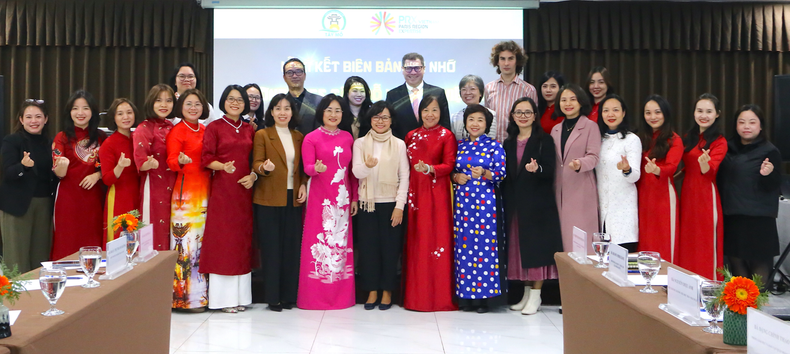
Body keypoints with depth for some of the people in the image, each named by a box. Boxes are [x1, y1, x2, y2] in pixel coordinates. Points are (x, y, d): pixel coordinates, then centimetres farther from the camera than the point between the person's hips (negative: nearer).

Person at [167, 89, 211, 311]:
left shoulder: (205, 131, 14)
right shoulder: (177, 132, -3)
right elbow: (171, 161, -12)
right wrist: (180, 161, -32)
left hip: (205, 190, 6)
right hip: (185, 191, -6)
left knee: (203, 238, 8)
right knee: (187, 240, -7)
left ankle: (202, 292, 16)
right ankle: (186, 296, 0)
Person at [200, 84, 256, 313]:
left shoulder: (249, 130, 13)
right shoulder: (214, 128, 1)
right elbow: (206, 158, -7)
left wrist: (253, 176, -4)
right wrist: (223, 166, -25)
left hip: (245, 189, 4)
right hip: (222, 189, -4)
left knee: (242, 238, 6)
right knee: (222, 238, -3)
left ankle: (240, 295, 14)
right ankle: (224, 297, 4)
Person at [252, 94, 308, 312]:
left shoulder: (299, 137, 13)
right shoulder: (262, 135, 2)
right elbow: (256, 163, -5)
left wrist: (303, 185, 0)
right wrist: (265, 168, -27)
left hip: (293, 198, 4)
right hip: (269, 199, -4)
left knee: (292, 247, 5)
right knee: (271, 247, -1)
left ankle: (289, 295, 14)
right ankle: (273, 297, 7)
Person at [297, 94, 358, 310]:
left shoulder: (347, 137, 11)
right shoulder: (311, 138, 1)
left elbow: (352, 170, 13)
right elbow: (307, 167, -7)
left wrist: (354, 198, 10)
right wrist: (317, 169, -30)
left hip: (342, 199, 4)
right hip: (320, 199, -3)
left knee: (341, 243, 5)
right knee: (319, 243, -4)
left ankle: (341, 295, 15)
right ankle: (315, 297, 5)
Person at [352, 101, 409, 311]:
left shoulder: (399, 145, 3)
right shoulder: (360, 143, 5)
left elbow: (404, 177, 0)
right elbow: (357, 172, -7)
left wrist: (399, 206, -8)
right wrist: (367, 166, -31)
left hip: (391, 203, -1)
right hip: (367, 203, 1)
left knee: (390, 247, 2)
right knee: (368, 246, 2)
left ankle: (387, 291, 15)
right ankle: (372, 291, 15)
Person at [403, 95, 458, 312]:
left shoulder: (447, 136, 3)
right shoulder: (411, 136, 14)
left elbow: (449, 165, -5)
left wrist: (429, 169, -22)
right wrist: (405, 192, 0)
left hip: (436, 193, -4)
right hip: (414, 193, 4)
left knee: (437, 238, -4)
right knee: (415, 241, 3)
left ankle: (439, 295, 3)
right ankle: (416, 295, 11)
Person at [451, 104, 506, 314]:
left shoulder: (494, 146, 2)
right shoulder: (460, 146, 13)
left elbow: (501, 173, -6)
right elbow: (451, 170, 16)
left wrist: (483, 173, -23)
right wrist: (456, 177, -5)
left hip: (486, 201, -4)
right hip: (463, 201, 4)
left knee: (485, 245, -4)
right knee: (464, 246, 4)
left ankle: (485, 296, 4)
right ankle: (466, 296, 13)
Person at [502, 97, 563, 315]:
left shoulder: (544, 140, -1)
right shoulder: (508, 144, 13)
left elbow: (550, 171, -11)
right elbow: (505, 176, 12)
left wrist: (537, 169, -31)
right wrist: (505, 202, 1)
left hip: (538, 203, -5)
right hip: (514, 205, 5)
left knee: (537, 247, -3)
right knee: (519, 248, 8)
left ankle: (536, 295, 6)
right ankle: (526, 292, 19)